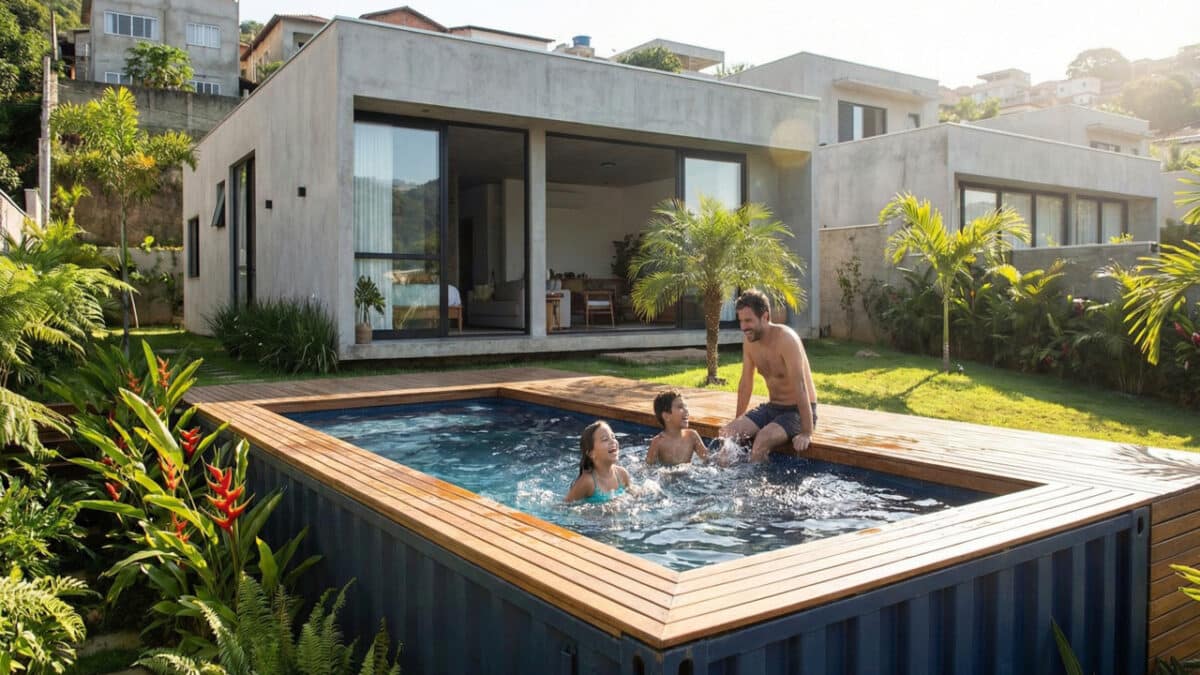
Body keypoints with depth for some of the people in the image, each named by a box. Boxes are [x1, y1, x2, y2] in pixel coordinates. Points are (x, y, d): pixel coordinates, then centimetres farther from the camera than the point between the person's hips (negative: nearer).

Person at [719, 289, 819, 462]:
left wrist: (807, 433, -29)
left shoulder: (786, 339, -24)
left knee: (763, 439, -30)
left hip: (799, 410, -7)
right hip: (772, 407, 7)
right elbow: (746, 383, 9)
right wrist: (738, 421, 11)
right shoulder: (748, 340, -1)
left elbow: (800, 385, -27)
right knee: (727, 432, -11)